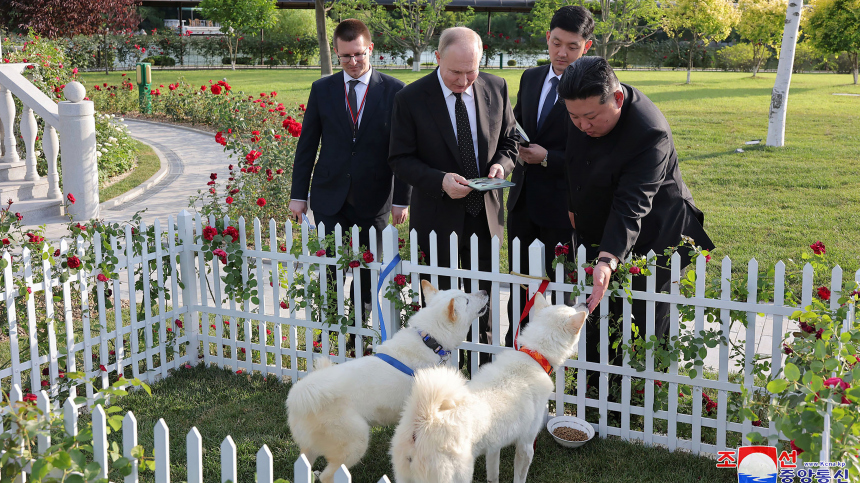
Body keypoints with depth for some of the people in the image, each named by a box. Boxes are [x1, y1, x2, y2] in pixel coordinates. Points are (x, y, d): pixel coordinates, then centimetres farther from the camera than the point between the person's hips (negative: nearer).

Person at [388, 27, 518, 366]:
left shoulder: (496, 89, -2)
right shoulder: (411, 98, -12)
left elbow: (509, 139, 11)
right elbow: (400, 159, -9)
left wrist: (502, 163, -12)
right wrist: (440, 181, -25)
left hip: (485, 214, 3)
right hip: (438, 217, -3)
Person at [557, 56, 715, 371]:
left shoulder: (650, 133, -30)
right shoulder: (583, 106, -7)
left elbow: (631, 206, -38)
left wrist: (608, 260, -49)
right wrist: (573, 206, 18)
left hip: (647, 241, -7)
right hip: (596, 236, 7)